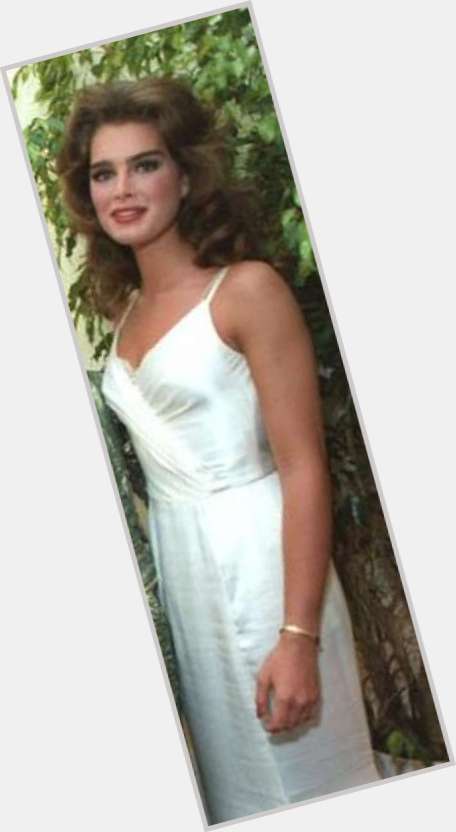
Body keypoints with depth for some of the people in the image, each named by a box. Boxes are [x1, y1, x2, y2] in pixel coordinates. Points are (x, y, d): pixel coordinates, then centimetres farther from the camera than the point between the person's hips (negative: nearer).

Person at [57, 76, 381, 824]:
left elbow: (305, 468, -16)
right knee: (238, 784, 18)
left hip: (256, 561, -7)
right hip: (178, 568, 7)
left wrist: (300, 636, -21)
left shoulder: (248, 289, -10)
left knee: (306, 782, 7)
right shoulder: (126, 309, 11)